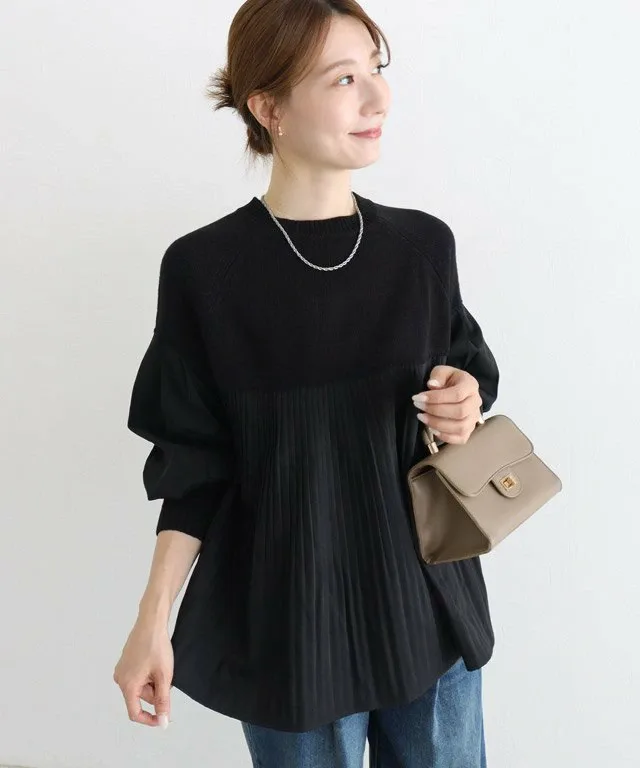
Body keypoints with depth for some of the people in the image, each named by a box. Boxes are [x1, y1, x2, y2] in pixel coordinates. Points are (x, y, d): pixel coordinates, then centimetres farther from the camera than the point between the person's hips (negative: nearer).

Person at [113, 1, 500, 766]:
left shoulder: (423, 245, -2)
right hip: (287, 618, -2)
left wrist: (464, 408, -11)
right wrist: (153, 619, -7)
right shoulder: (204, 267, -10)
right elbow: (195, 465, -5)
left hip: (428, 601, 3)